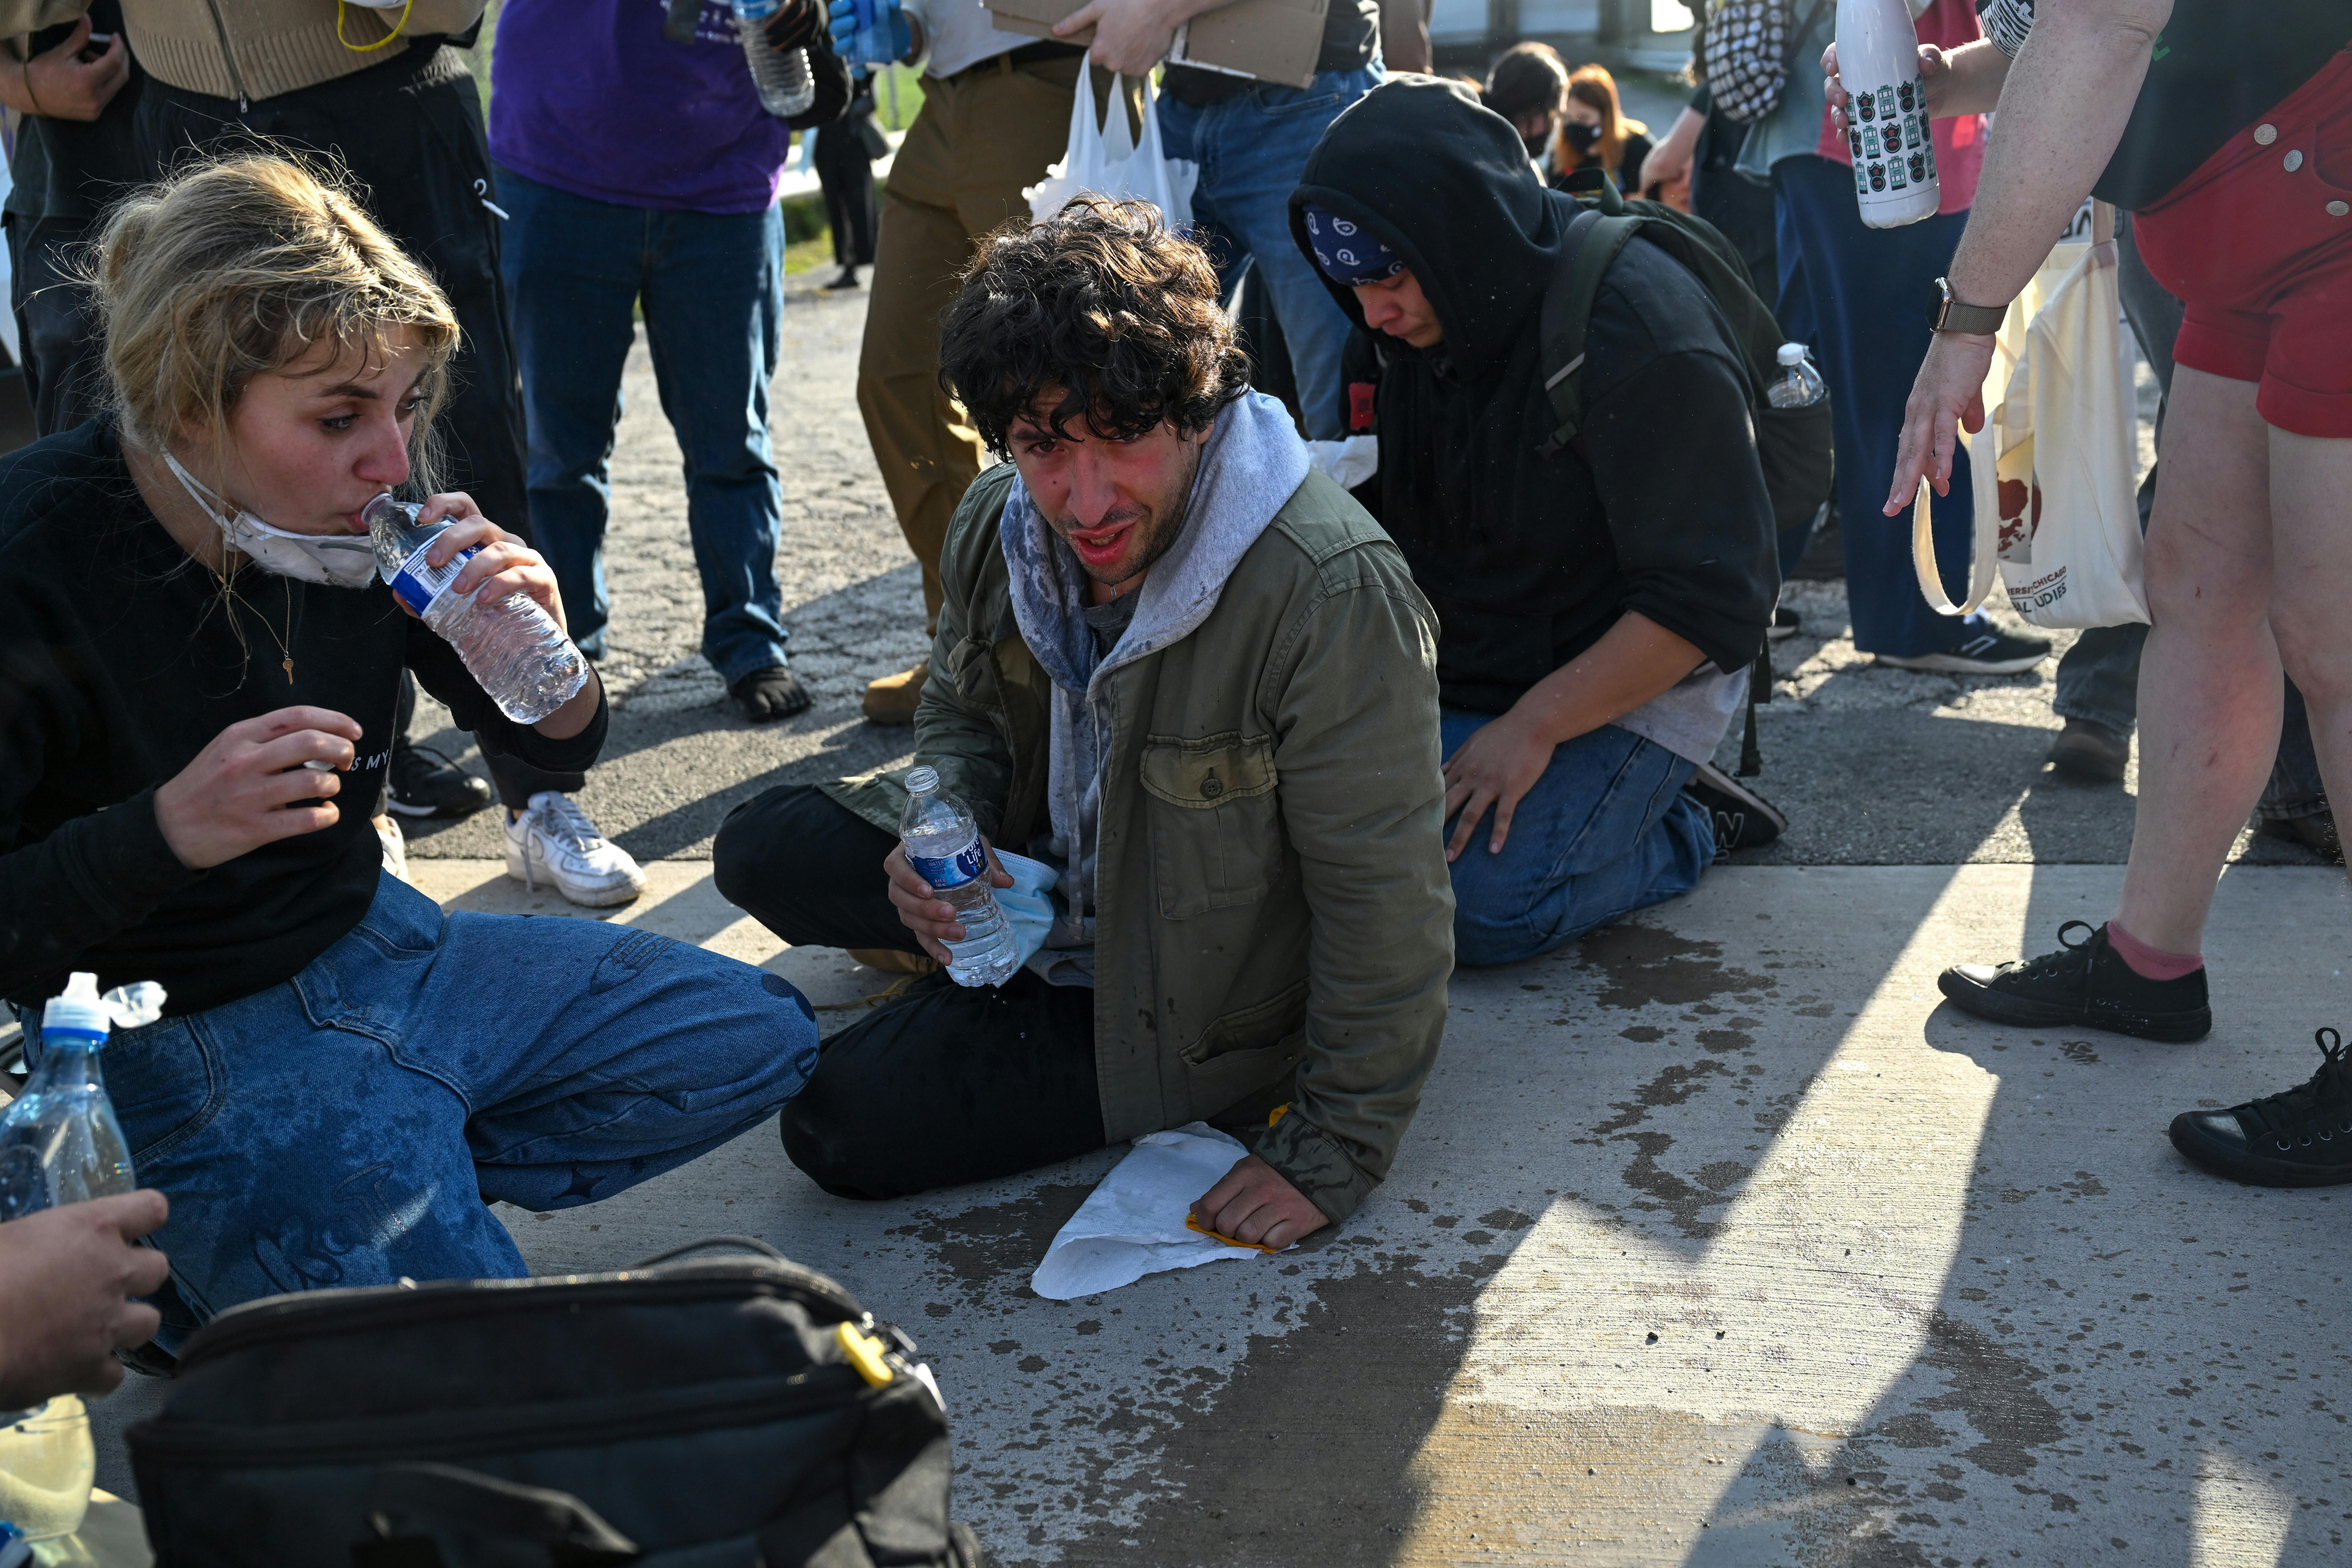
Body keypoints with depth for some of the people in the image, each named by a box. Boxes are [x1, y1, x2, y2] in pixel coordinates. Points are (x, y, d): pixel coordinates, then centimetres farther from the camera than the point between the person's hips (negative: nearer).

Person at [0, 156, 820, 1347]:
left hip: (381, 949, 7)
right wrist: (166, 831, -35)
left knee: (759, 1034, 8)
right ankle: (193, 1252, 7)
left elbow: (558, 748, 4)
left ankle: (392, 1178, 4)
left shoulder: (367, 508, -7)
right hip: (179, 1045, -7)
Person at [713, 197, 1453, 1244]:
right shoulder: (999, 527, -11)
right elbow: (962, 717, 9)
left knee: (841, 1126, -12)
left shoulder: (1333, 596, -34)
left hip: (1195, 1001, -6)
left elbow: (1383, 906, -28)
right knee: (760, 854, 1)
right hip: (1052, 875, 7)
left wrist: (1332, 1156, -23)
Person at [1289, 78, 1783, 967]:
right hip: (1463, 663, 8)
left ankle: (1688, 830, 3)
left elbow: (1711, 600, -23)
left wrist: (1533, 726, -23)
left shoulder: (1642, 337, -23)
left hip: (1636, 682, -8)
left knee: (1482, 909, -26)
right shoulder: (1416, 328, 0)